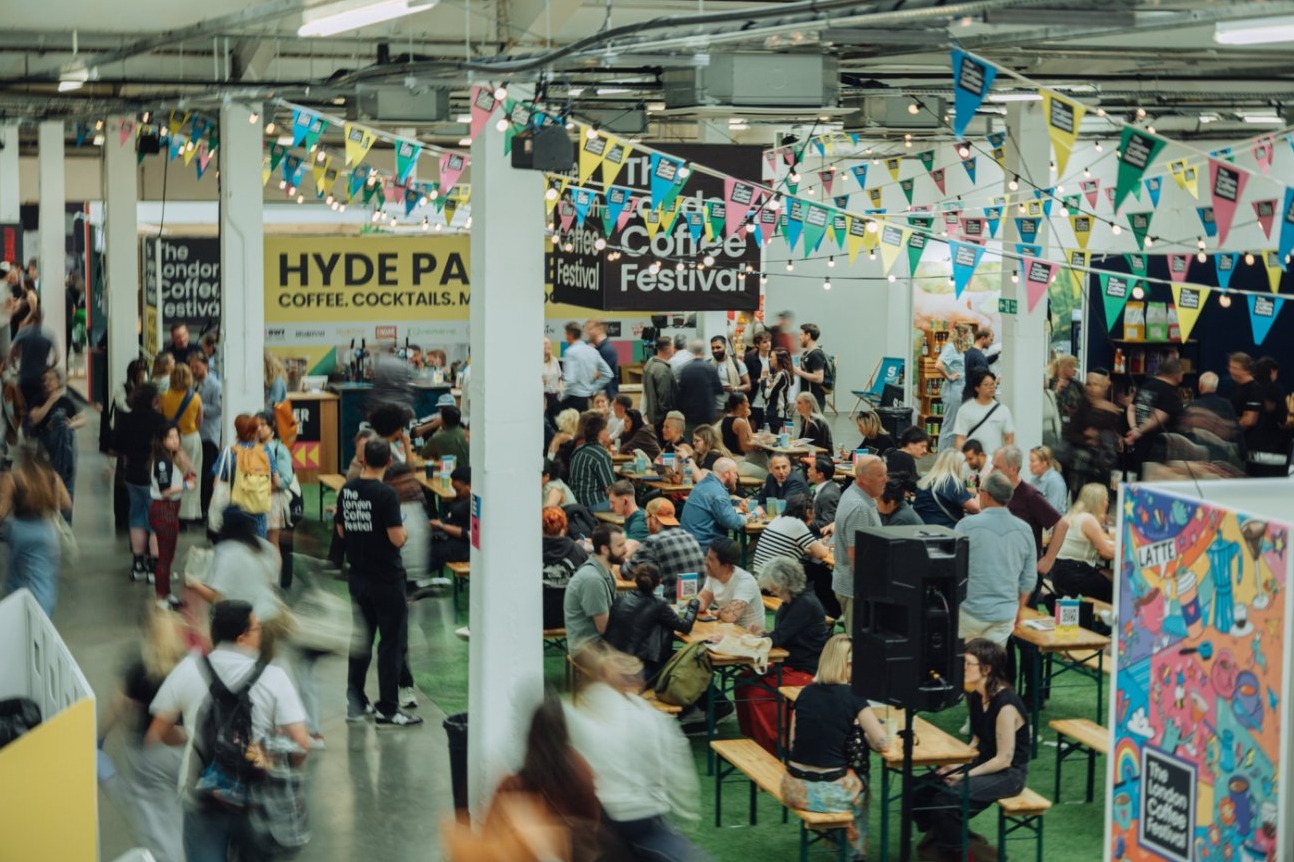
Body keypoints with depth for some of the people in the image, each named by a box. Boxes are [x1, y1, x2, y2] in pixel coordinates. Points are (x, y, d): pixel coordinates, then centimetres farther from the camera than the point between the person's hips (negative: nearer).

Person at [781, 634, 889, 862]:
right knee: (861, 783, 32)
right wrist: (860, 733, 7)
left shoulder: (806, 692, 4)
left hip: (794, 789, 4)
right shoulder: (852, 696, -10)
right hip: (830, 793, -4)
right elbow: (881, 743, -13)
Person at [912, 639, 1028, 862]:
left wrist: (965, 776, -18)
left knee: (945, 801, -24)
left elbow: (1004, 759, -21)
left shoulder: (1005, 704, -24)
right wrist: (957, 764, -2)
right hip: (983, 762, 8)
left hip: (1009, 773, -8)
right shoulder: (976, 696, 2)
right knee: (922, 792, -9)